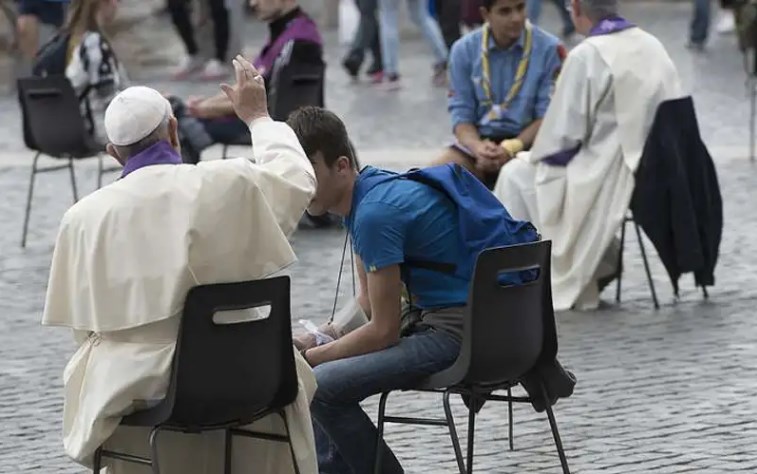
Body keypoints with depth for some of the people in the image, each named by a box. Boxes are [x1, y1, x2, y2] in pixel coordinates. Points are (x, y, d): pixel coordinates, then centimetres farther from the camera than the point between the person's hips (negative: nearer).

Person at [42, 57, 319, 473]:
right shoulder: (230, 184, -6)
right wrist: (258, 117, 31)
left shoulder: (83, 217, -5)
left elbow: (82, 323, 0)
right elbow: (297, 178, 15)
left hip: (130, 389, 0)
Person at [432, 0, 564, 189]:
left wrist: (511, 148, -23)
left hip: (526, 140, -2)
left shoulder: (549, 48, -7)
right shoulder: (463, 50, 1)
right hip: (480, 140, 3)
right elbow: (461, 113, 0)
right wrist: (478, 148, -23)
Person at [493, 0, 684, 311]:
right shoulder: (653, 46, 4)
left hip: (612, 182, -8)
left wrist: (534, 156, 6)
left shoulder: (587, 56, -18)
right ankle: (599, 268, 24)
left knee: (517, 175, 14)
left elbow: (561, 140, -16)